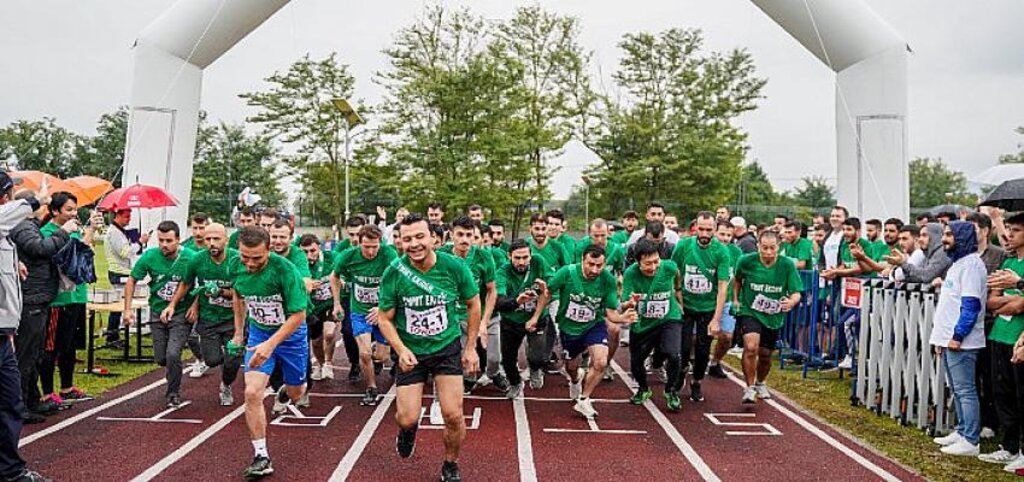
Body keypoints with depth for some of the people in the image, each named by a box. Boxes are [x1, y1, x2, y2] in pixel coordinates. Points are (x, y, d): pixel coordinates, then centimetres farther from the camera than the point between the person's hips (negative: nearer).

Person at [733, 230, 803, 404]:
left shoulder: (787, 265, -13)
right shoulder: (746, 261, -13)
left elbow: (796, 292, -11)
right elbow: (737, 279, 10)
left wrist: (792, 301, -33)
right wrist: (735, 299, 4)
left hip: (773, 316, 2)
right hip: (748, 311, -2)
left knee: (765, 355, 15)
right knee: (751, 347, -26)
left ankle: (760, 383, 47)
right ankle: (749, 388, -7)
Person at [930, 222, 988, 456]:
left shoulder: (971, 263, -12)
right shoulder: (957, 263, 19)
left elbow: (971, 304, -19)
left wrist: (958, 335, -21)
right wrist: (941, 336, 19)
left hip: (961, 341, -10)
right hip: (949, 339, 10)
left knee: (965, 390, -6)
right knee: (957, 390, 16)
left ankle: (970, 441, -1)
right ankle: (962, 431, 25)